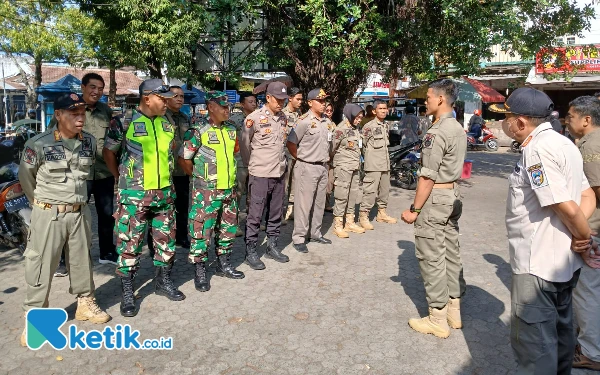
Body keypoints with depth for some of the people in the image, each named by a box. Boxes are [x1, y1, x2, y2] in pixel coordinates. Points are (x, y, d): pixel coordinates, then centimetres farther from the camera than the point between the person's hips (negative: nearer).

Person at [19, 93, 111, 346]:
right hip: (49, 215, -4)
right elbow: (25, 177, 0)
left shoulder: (90, 142, 0)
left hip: (80, 212, 4)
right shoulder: (38, 144, -14)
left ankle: (85, 303, 32)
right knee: (41, 265, 3)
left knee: (82, 260, 15)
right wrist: (41, 203, 10)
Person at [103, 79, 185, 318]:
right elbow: (108, 152, 0)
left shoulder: (167, 124, 7)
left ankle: (163, 281, 30)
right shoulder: (125, 122, -9)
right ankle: (127, 292, 15)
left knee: (166, 239, 13)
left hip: (164, 192, 6)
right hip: (134, 194, -5)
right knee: (130, 242, 2)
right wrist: (122, 179, 3)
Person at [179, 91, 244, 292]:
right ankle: (200, 271, 13)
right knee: (202, 232, 0)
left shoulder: (231, 130, 7)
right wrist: (200, 177, 1)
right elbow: (183, 159, -8)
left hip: (229, 189, 7)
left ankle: (223, 264, 31)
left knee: (227, 229, 15)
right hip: (206, 192, -6)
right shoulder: (198, 132, -13)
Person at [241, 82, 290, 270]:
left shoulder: (283, 118, 9)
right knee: (255, 215, 1)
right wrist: (251, 164, 7)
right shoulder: (254, 117, -9)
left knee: (276, 213, 13)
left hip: (279, 173, 6)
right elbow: (244, 144, -1)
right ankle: (250, 252, 11)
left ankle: (272, 247, 27)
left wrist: (281, 163, 16)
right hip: (260, 175, -6)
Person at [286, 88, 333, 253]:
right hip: (307, 168, -7)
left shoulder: (326, 121, 9)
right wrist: (301, 158, -4)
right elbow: (290, 143, -12)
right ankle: (299, 238, 6)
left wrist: (326, 156, 13)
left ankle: (315, 233, 28)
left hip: (323, 167, 7)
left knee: (319, 203, 14)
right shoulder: (304, 121, -13)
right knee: (304, 204, -3)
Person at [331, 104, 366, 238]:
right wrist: (338, 159, 3)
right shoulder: (341, 129, -12)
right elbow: (333, 147, -10)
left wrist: (358, 163, 15)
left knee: (353, 195, 12)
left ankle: (350, 222, 22)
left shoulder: (355, 128, 13)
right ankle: (337, 225, 0)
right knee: (342, 195, -6)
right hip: (343, 167, -8)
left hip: (355, 167, 8)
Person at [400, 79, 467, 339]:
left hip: (434, 198, -10)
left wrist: (414, 209, -16)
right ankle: (454, 311, 27)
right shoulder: (459, 129, 11)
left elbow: (427, 177, -21)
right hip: (453, 195, 10)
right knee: (450, 252, 15)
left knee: (432, 257, -1)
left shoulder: (437, 132, -18)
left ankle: (438, 319, 9)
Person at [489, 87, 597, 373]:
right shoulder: (561, 143, 10)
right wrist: (580, 236, -4)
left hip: (537, 264, -10)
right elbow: (587, 196, 11)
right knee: (559, 331, 25)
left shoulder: (537, 150, -21)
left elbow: (566, 207, -24)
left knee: (534, 341, 2)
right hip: (563, 261, 10)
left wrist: (585, 236, -6)